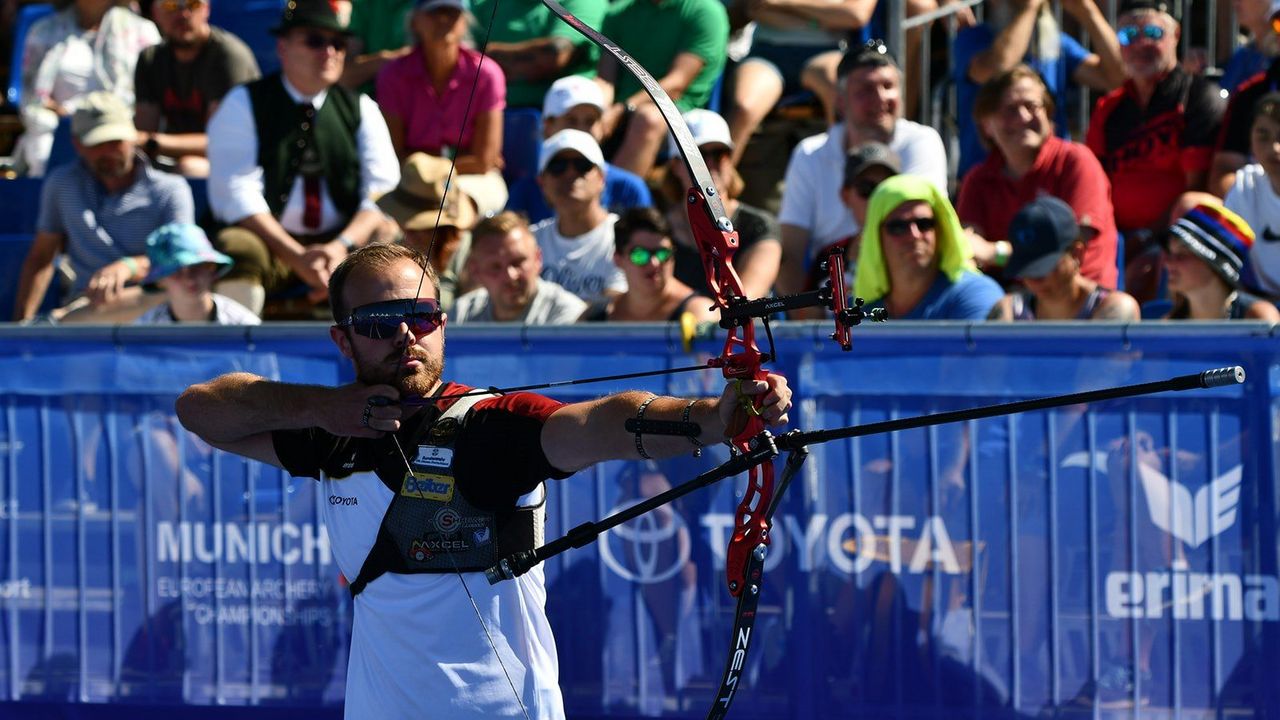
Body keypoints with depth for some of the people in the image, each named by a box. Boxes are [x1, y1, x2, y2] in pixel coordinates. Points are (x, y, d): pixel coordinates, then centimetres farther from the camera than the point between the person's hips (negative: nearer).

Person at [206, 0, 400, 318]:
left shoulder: (361, 110, 12)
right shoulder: (243, 104, 2)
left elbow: (382, 192, 1)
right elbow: (236, 194, -9)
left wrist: (342, 247, -20)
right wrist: (296, 256, -21)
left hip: (345, 244, 3)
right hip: (268, 243, -3)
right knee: (237, 249, -35)